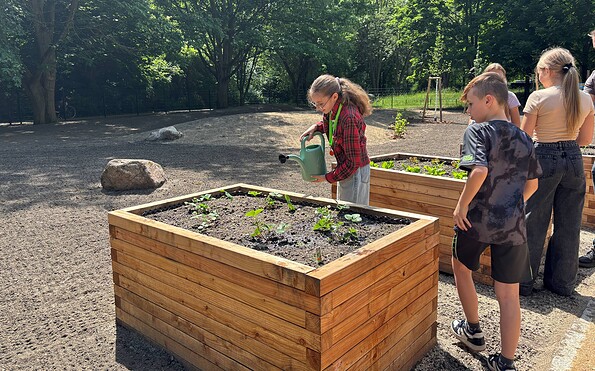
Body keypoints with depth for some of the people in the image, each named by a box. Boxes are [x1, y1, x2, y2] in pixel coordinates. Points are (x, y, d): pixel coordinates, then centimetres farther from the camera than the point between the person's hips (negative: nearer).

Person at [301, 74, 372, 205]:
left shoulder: (349, 117, -31)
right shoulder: (334, 109, -5)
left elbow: (353, 162, -26)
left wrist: (328, 178, -16)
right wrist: (316, 127, -1)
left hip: (355, 170, -9)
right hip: (345, 167, 9)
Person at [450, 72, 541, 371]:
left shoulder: (478, 131, -11)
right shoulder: (524, 139, 9)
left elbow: (479, 170, -28)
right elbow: (532, 184, 15)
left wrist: (462, 205, -18)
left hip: (477, 221, -4)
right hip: (513, 226, 5)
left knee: (461, 268, 24)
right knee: (509, 295, 9)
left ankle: (473, 330, 38)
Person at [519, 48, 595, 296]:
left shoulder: (539, 97, -12)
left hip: (544, 160, -5)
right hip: (574, 160, 6)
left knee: (533, 223, 5)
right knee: (569, 225, 14)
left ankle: (523, 282, 15)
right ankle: (563, 283, 27)